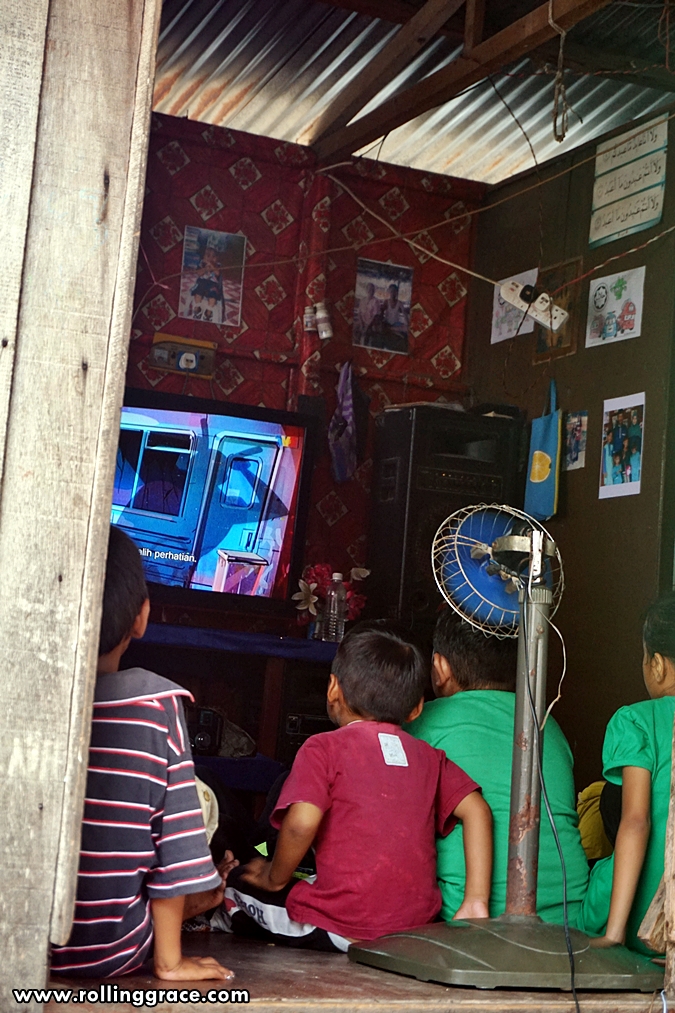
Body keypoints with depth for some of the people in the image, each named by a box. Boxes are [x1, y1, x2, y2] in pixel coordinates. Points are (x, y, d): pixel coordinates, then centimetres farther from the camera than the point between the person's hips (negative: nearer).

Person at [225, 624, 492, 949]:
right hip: (417, 927, 5)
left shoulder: (324, 748, -3)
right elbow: (477, 810, 2)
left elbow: (301, 822, -17)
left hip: (343, 927, -5)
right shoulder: (429, 757, 11)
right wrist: (476, 902, 0)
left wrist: (275, 878, 2)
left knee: (238, 883, 17)